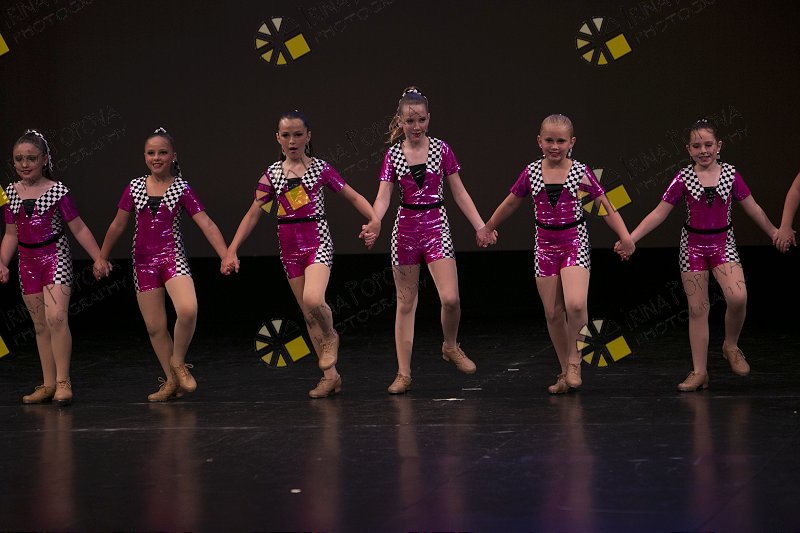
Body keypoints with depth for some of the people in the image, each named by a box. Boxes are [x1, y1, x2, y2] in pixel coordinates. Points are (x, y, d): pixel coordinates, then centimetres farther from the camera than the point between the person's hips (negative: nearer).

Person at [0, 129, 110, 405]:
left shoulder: (57, 190, -6)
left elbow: (79, 229, -3)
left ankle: (63, 381, -15)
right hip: (28, 262, 5)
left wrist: (98, 258, -8)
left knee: (56, 317, -20)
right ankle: (48, 384, 15)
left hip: (55, 257, -5)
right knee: (40, 326, 9)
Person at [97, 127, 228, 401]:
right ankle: (171, 381, 18)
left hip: (173, 257, -3)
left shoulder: (182, 189, -1)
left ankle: (178, 362, -3)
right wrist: (101, 259, 18)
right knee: (154, 326, 3)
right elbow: (117, 225, 14)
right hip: (144, 262, 3)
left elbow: (206, 224, -8)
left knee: (188, 310, -27)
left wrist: (226, 256, -18)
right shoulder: (134, 187, 6)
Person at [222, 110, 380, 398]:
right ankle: (330, 375, 14)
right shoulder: (272, 173, 6)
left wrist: (374, 219, -15)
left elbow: (353, 196, 2)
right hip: (289, 247, 4)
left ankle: (330, 337, 4)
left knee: (313, 299, -28)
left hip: (317, 241, -4)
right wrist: (231, 251, 3)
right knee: (309, 315, 6)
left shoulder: (321, 168, -1)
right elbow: (253, 215, 9)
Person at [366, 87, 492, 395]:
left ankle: (451, 347, 17)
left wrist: (481, 226, -2)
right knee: (405, 303, 4)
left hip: (436, 225, -1)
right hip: (405, 227, 1)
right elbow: (383, 197, -5)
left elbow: (459, 193, 5)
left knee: (450, 298, -13)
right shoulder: (393, 156, 2)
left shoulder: (441, 150, 1)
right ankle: (403, 374, 8)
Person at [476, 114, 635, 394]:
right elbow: (510, 204, 16)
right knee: (553, 313, 5)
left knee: (575, 305, -23)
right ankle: (566, 371, 19)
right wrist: (487, 229, 25)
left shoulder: (581, 173, -5)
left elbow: (606, 208, -3)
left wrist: (625, 236, -15)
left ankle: (574, 358, 1)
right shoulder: (531, 173, 1)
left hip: (575, 243, -3)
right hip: (545, 246, 3)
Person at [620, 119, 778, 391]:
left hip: (723, 243, 0)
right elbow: (659, 214, -2)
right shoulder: (684, 179, -3)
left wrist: (775, 233, 14)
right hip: (693, 245, 0)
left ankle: (731, 346, 5)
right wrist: (630, 238, -10)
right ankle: (699, 372, 8)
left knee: (737, 297, -22)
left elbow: (753, 209, 9)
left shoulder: (730, 174, -1)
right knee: (697, 309, 1)